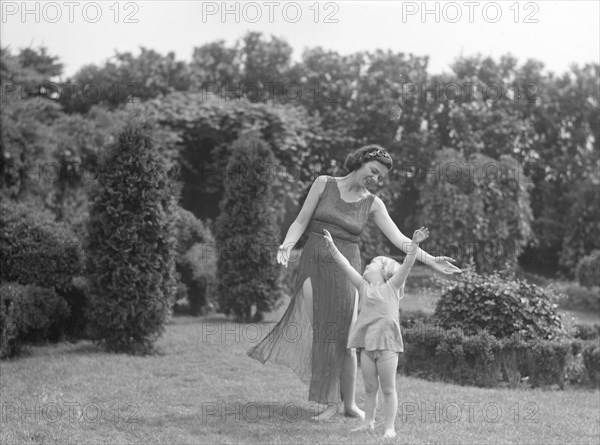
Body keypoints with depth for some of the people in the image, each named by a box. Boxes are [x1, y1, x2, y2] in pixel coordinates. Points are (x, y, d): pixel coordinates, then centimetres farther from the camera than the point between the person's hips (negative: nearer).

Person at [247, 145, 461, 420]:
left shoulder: (373, 204, 5)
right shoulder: (324, 184, 3)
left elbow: (399, 239, -1)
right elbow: (301, 222, 2)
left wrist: (431, 261, -11)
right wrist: (286, 247, -16)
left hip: (345, 270, 1)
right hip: (313, 264, -1)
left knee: (343, 338, -1)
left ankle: (349, 404, 13)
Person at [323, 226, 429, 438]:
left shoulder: (391, 286, 3)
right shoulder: (364, 286, 14)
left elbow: (407, 264, -9)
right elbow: (345, 266, 11)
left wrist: (414, 244, -21)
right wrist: (332, 246, 6)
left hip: (387, 343, -4)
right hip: (367, 344, 4)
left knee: (388, 389, 1)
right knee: (369, 387, 11)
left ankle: (389, 427, 6)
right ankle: (368, 423, 20)